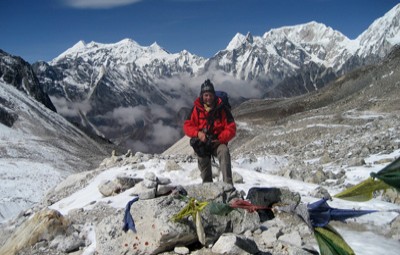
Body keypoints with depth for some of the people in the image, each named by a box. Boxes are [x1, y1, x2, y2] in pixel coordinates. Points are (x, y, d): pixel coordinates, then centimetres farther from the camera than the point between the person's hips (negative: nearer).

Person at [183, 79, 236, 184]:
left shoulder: (222, 109, -5)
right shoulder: (196, 108, -1)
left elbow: (231, 129, -5)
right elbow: (187, 126, 0)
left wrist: (221, 139, -20)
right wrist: (198, 133, -20)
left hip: (217, 142, -3)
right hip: (202, 143, 3)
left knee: (224, 152, -31)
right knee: (203, 164, -1)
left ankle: (228, 184, -39)